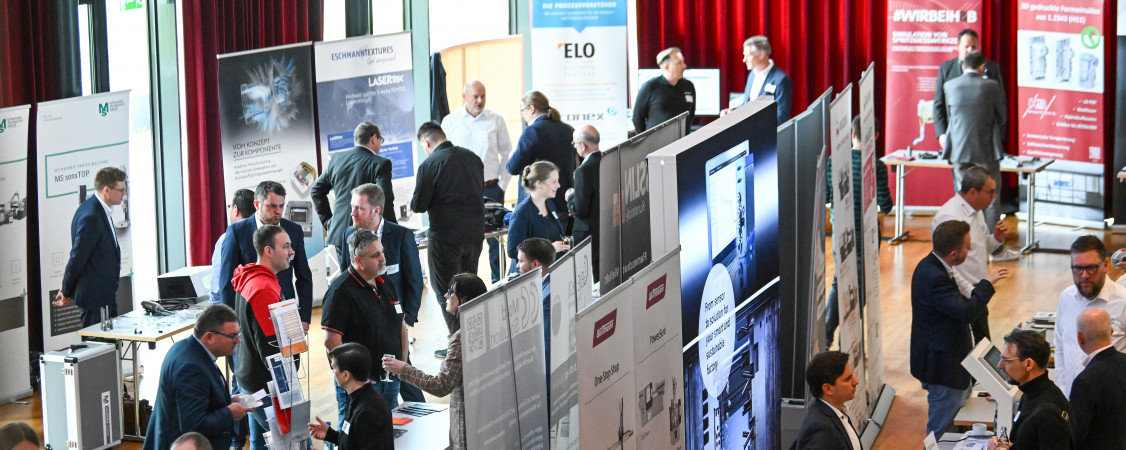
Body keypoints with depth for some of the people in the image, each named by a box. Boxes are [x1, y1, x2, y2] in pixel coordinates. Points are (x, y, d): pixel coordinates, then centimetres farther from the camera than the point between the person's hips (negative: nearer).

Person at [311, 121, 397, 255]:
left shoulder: (337, 159, 11)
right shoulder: (380, 164, -7)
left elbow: (317, 190, 19)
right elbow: (385, 201, -14)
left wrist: (328, 221, 24)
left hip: (338, 233, 6)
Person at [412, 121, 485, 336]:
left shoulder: (429, 165, -15)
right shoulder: (472, 157, 4)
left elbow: (418, 205, -12)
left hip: (446, 236, -6)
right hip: (475, 232, 6)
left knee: (444, 291, 4)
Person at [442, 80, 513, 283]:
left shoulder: (496, 120, 3)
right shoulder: (450, 122, 2)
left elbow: (507, 153, 10)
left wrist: (503, 183, 3)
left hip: (491, 188, 0)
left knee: (495, 238, 0)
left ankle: (499, 281, 8)